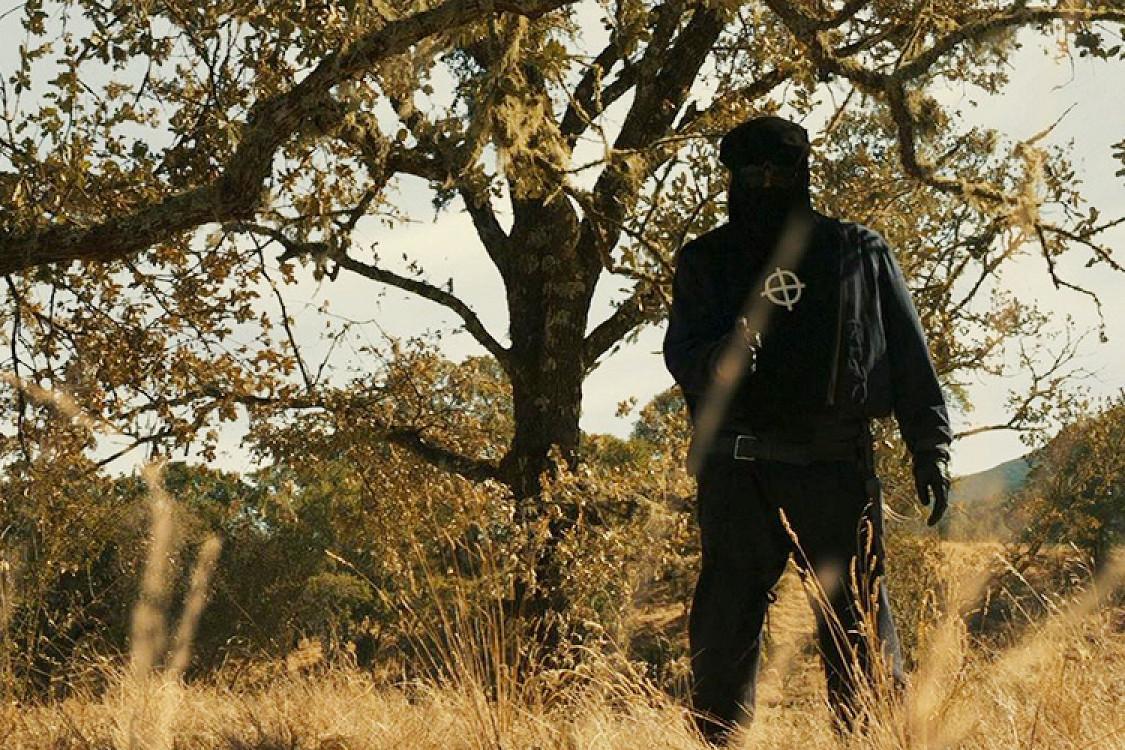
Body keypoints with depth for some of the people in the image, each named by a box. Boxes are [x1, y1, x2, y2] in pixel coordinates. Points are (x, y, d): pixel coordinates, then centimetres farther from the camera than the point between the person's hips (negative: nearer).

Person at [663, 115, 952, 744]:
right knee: (725, 626, 0)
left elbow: (909, 355, 12)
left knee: (858, 621, -2)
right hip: (738, 468, 1)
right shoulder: (706, 261, 13)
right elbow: (681, 349, 3)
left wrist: (930, 445, 5)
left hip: (838, 464, 0)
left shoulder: (860, 253, 12)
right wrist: (717, 360, -21)